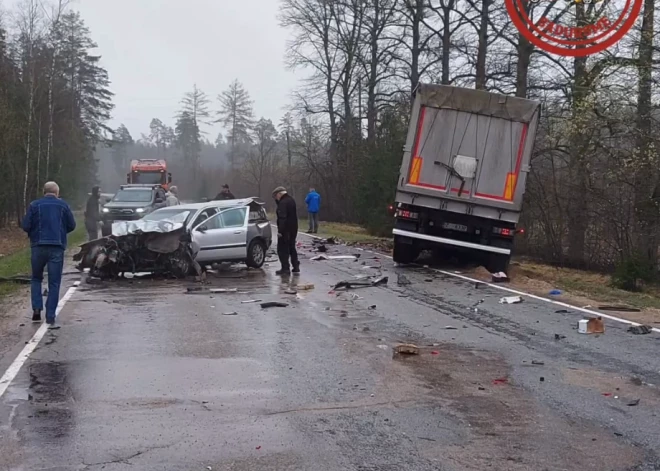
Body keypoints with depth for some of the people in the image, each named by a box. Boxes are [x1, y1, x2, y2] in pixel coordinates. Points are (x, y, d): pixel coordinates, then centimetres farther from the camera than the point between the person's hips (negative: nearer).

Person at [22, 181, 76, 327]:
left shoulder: (34, 205, 1)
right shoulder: (63, 205, 3)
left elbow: (25, 226, -2)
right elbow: (72, 225, 6)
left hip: (39, 246, 0)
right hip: (57, 247, 0)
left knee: (36, 278, 19)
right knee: (54, 283, 4)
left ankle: (36, 309, 4)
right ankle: (50, 317, 2)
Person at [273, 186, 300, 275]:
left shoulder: (283, 203, -18)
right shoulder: (291, 200, 12)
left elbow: (282, 218, -24)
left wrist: (280, 230, -25)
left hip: (285, 230, -9)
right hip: (293, 229, 9)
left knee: (282, 249, -3)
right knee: (291, 248, 19)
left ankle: (285, 268, -5)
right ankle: (296, 267, 21)